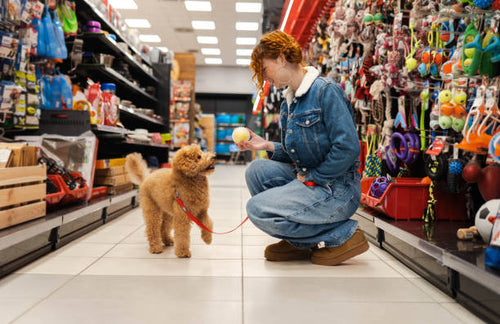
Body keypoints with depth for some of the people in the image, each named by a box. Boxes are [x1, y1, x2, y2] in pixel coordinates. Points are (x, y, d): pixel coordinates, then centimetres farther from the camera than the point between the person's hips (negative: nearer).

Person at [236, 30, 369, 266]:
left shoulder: (325, 90, -15)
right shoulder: (288, 103, 13)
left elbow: (348, 149, -22)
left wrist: (311, 177, -16)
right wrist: (267, 146, 1)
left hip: (337, 189, -9)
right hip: (309, 179, 9)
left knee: (257, 209, -15)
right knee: (256, 170, 2)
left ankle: (343, 235, -4)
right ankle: (300, 241, 8)